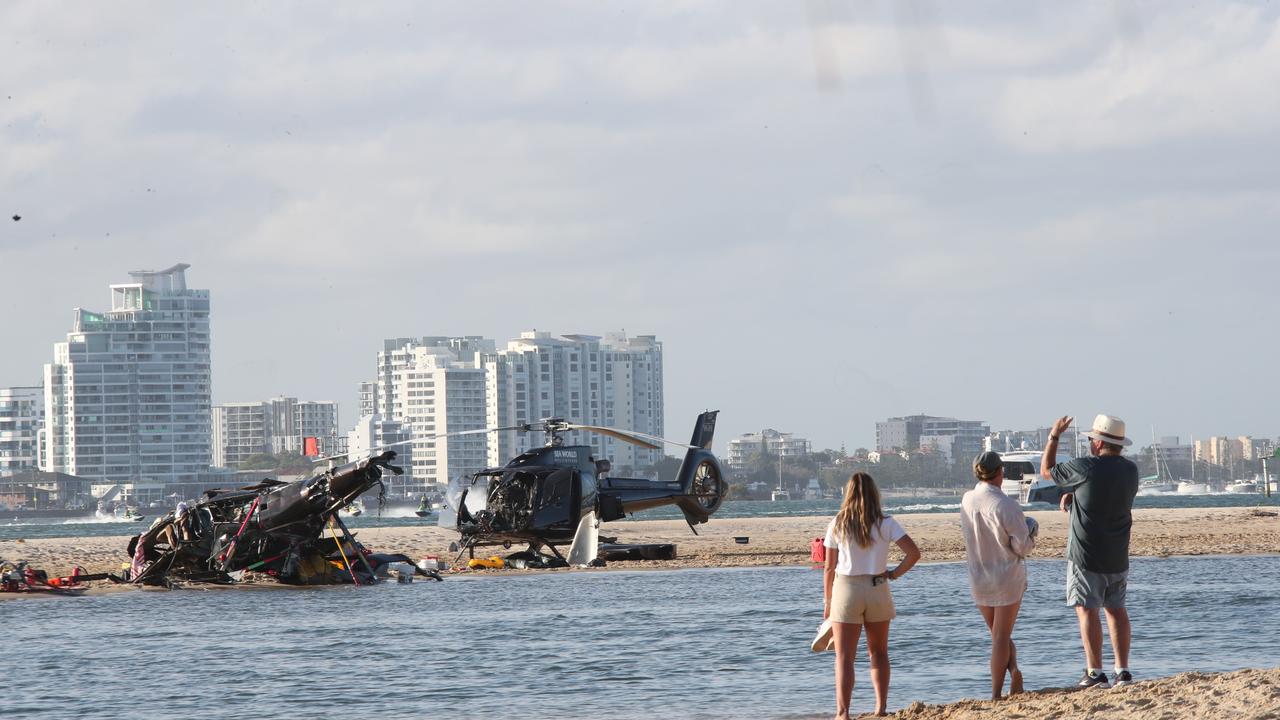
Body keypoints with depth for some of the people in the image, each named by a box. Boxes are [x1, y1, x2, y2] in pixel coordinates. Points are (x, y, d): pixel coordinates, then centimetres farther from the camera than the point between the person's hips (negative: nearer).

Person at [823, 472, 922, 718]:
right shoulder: (885, 524, -3)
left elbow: (830, 569, -2)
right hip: (878, 590, 2)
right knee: (878, 652, 18)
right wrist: (894, 574, 3)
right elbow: (914, 553, -10)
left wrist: (827, 601, 7)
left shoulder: (837, 525, -4)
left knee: (844, 656, 0)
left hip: (846, 590, -2)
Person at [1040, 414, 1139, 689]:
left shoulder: (1084, 468, -15)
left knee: (1087, 609, -3)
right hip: (1118, 555, 6)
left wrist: (1054, 436, 11)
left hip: (1086, 554, -6)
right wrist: (1073, 496, 15)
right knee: (1116, 608, 13)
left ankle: (1095, 672, -8)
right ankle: (1122, 670, 9)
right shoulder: (1130, 470, 5)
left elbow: (1047, 471, 2)